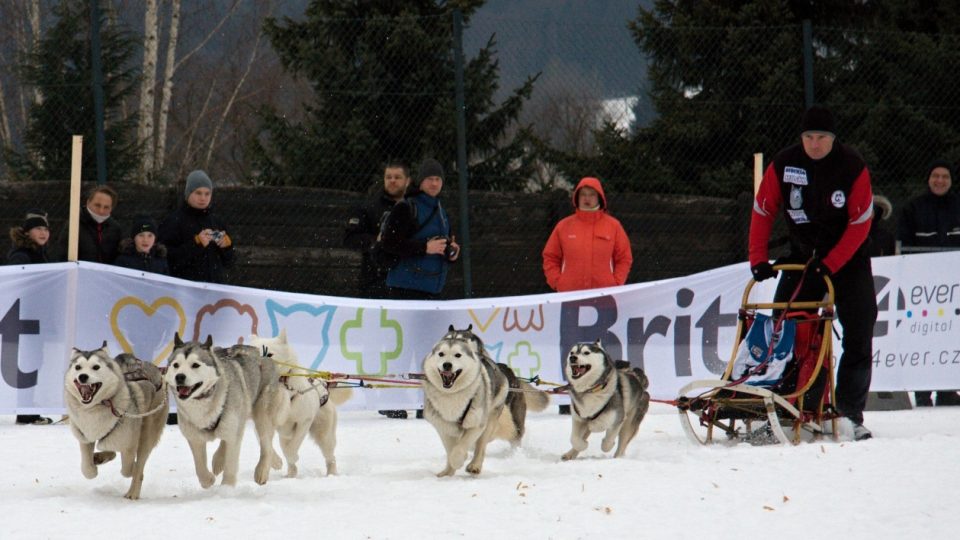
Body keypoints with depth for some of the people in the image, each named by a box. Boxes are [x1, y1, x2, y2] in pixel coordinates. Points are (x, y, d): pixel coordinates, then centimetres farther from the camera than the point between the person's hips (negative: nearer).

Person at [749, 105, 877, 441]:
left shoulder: (852, 167, -15)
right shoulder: (784, 165, -10)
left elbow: (860, 223, -14)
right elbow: (763, 212, -3)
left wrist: (829, 266, -20)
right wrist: (758, 259, -11)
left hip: (848, 258, -2)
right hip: (802, 256, 2)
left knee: (858, 338, -7)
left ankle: (851, 413, -1)